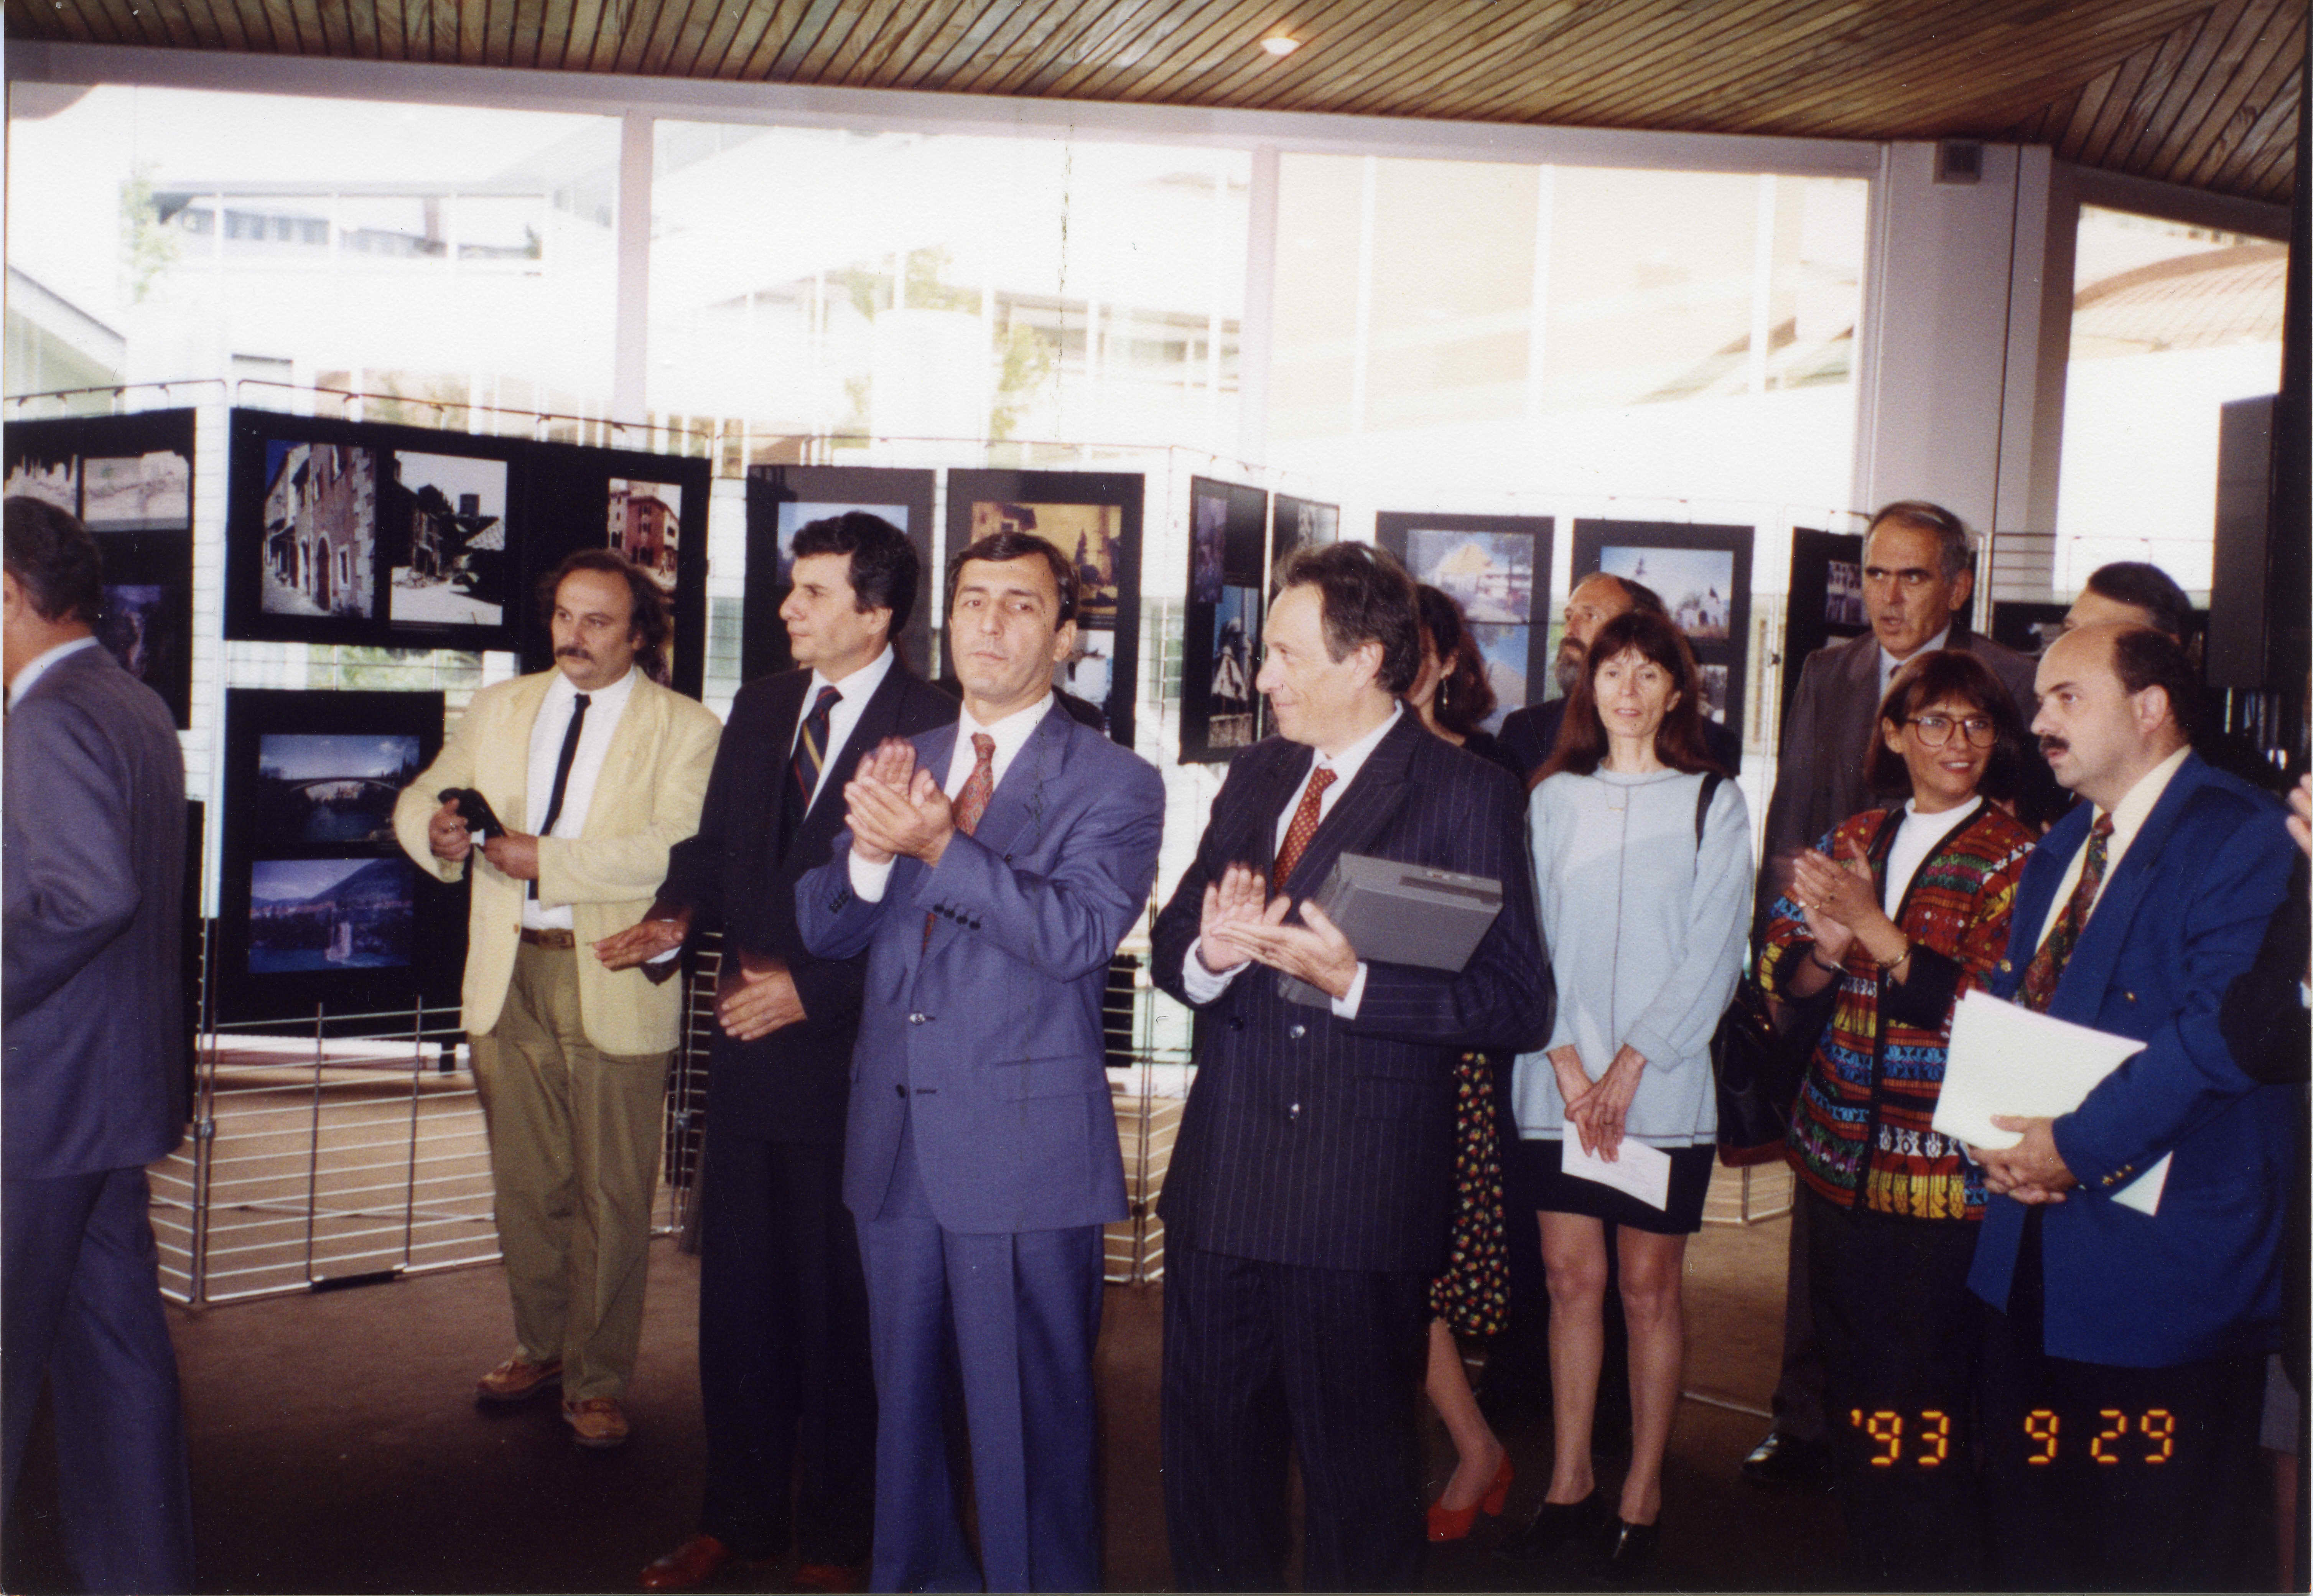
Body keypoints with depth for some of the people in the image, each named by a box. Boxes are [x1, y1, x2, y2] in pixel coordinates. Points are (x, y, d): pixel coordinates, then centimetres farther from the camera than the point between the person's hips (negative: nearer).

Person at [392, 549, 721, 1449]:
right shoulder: (500, 710, 15)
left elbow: (681, 847, -18)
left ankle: (596, 1383, 15)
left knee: (611, 1196, 1)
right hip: (510, 973, 5)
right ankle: (541, 1347, 34)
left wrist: (549, 859, -20)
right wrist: (435, 828, -9)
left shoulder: (686, 731, -4)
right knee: (525, 1184, 15)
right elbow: (421, 796, 15)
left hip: (614, 983, -5)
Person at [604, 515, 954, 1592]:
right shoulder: (760, 707, 11)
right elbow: (716, 842, 16)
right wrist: (675, 918, -3)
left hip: (853, 1052, -6)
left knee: (838, 1302, 7)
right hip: (748, 1036, 6)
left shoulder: (933, 726, -12)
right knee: (737, 1288, 15)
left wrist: (813, 990, -17)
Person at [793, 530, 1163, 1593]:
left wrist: (940, 845, -27)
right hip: (896, 1143, 5)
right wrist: (871, 852, -16)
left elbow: (1078, 932, -19)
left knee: (1030, 1414, 4)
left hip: (1026, 1151, -5)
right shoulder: (898, 765, 11)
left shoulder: (1114, 783, -5)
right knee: (905, 1397, 19)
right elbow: (823, 928, 6)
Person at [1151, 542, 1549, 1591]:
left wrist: (1352, 982, -24)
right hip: (1220, 1187, 6)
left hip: (1362, 1201, -6)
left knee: (1357, 1484, 9)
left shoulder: (1466, 795, -8)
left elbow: (1514, 1004, -13)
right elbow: (1171, 947, 13)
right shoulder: (1254, 777, 12)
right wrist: (1211, 951, -11)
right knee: (1209, 1462, 17)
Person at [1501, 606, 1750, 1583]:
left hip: (1663, 1086, -2)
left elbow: (1713, 954, -3)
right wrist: (1568, 1063, -6)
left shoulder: (1713, 804, 2)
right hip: (1559, 1082, 2)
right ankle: (1569, 1486, 17)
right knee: (1572, 1277, 6)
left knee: (1649, 1285, 4)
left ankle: (1641, 1499, 14)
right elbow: (1533, 942, 5)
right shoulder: (1553, 799, 8)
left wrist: (1629, 1067, -10)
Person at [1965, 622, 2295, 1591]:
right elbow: (2004, 1005, 15)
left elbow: (2223, 1028, -24)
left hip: (2161, 1252, -8)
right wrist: (1998, 1134, -3)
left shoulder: (2241, 839, -13)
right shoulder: (2058, 851, 15)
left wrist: (2078, 1144, -22)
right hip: (2031, 1247, 8)